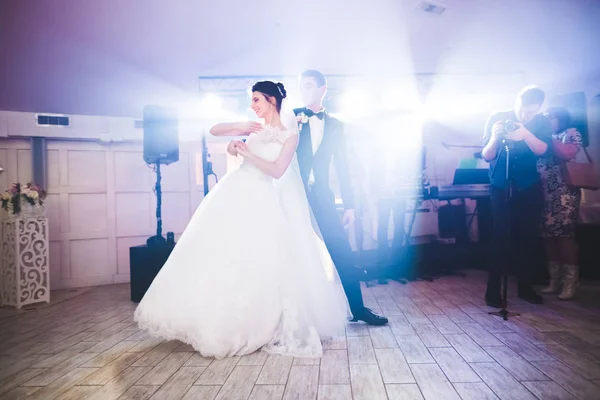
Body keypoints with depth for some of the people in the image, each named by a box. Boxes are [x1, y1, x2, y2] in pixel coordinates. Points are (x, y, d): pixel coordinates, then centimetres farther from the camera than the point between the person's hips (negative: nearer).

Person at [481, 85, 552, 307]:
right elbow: (487, 156, -11)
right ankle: (493, 289, -3)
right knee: (500, 239, -9)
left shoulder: (542, 122, -2)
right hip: (501, 187, -2)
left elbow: (542, 150, -18)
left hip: (530, 188, 2)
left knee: (529, 238, 3)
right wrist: (495, 138, -31)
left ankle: (525, 286, 17)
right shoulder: (496, 118, -7)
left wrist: (526, 134, -36)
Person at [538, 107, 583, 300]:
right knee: (548, 236, 3)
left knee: (565, 235, -8)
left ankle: (570, 284, -2)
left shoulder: (571, 133, 6)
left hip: (564, 193, -5)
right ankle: (554, 281, 11)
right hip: (544, 194, 5)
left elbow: (568, 153, -15)